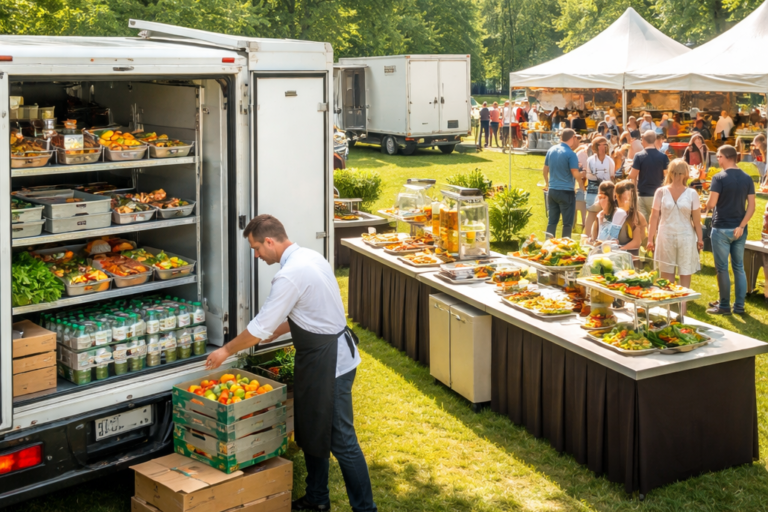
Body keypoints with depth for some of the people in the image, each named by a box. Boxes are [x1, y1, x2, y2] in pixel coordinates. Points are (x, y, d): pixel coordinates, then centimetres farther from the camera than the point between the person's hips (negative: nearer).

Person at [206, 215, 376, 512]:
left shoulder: (290, 275, -23)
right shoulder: (309, 257, 7)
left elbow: (261, 327, -18)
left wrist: (227, 351, -4)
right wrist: (277, 331, 16)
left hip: (328, 362, -10)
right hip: (320, 357, 10)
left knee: (341, 440, -2)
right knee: (311, 431, 20)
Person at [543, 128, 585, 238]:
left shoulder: (551, 150, 5)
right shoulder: (570, 154, -15)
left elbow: (545, 170, 14)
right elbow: (576, 174, -18)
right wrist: (581, 185, 0)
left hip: (552, 191, 6)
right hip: (566, 192, -6)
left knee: (552, 221, 12)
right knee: (567, 223, 3)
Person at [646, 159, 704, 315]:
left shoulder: (691, 194, 1)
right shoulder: (661, 192, 1)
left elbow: (696, 219, 1)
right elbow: (654, 216, 1)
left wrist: (700, 238, -2)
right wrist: (650, 239, -2)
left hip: (686, 237, 0)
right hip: (666, 236, 0)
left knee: (685, 273, 3)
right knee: (666, 274, 6)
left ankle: (682, 310, 8)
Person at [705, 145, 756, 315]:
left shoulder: (719, 178, -13)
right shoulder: (747, 178, 4)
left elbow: (711, 203, -16)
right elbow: (751, 206, -1)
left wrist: (706, 206, 6)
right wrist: (741, 226, -3)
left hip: (721, 229, -5)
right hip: (739, 229, 5)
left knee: (722, 268, 3)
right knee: (739, 267, 13)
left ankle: (724, 306, 9)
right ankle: (739, 306, 16)